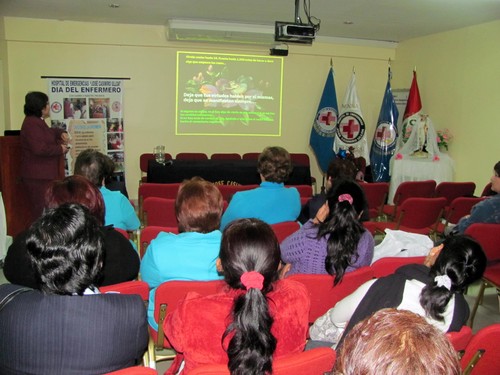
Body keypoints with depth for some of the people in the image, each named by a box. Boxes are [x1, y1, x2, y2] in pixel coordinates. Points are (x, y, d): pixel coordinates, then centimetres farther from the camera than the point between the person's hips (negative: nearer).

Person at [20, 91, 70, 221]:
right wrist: (60, 149, -12)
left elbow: (49, 131, 37)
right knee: (42, 212, -10)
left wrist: (61, 133, 14)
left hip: (45, 175, 11)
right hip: (37, 176, -11)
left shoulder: (38, 122, 18)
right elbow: (40, 148, -26)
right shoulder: (31, 124, -16)